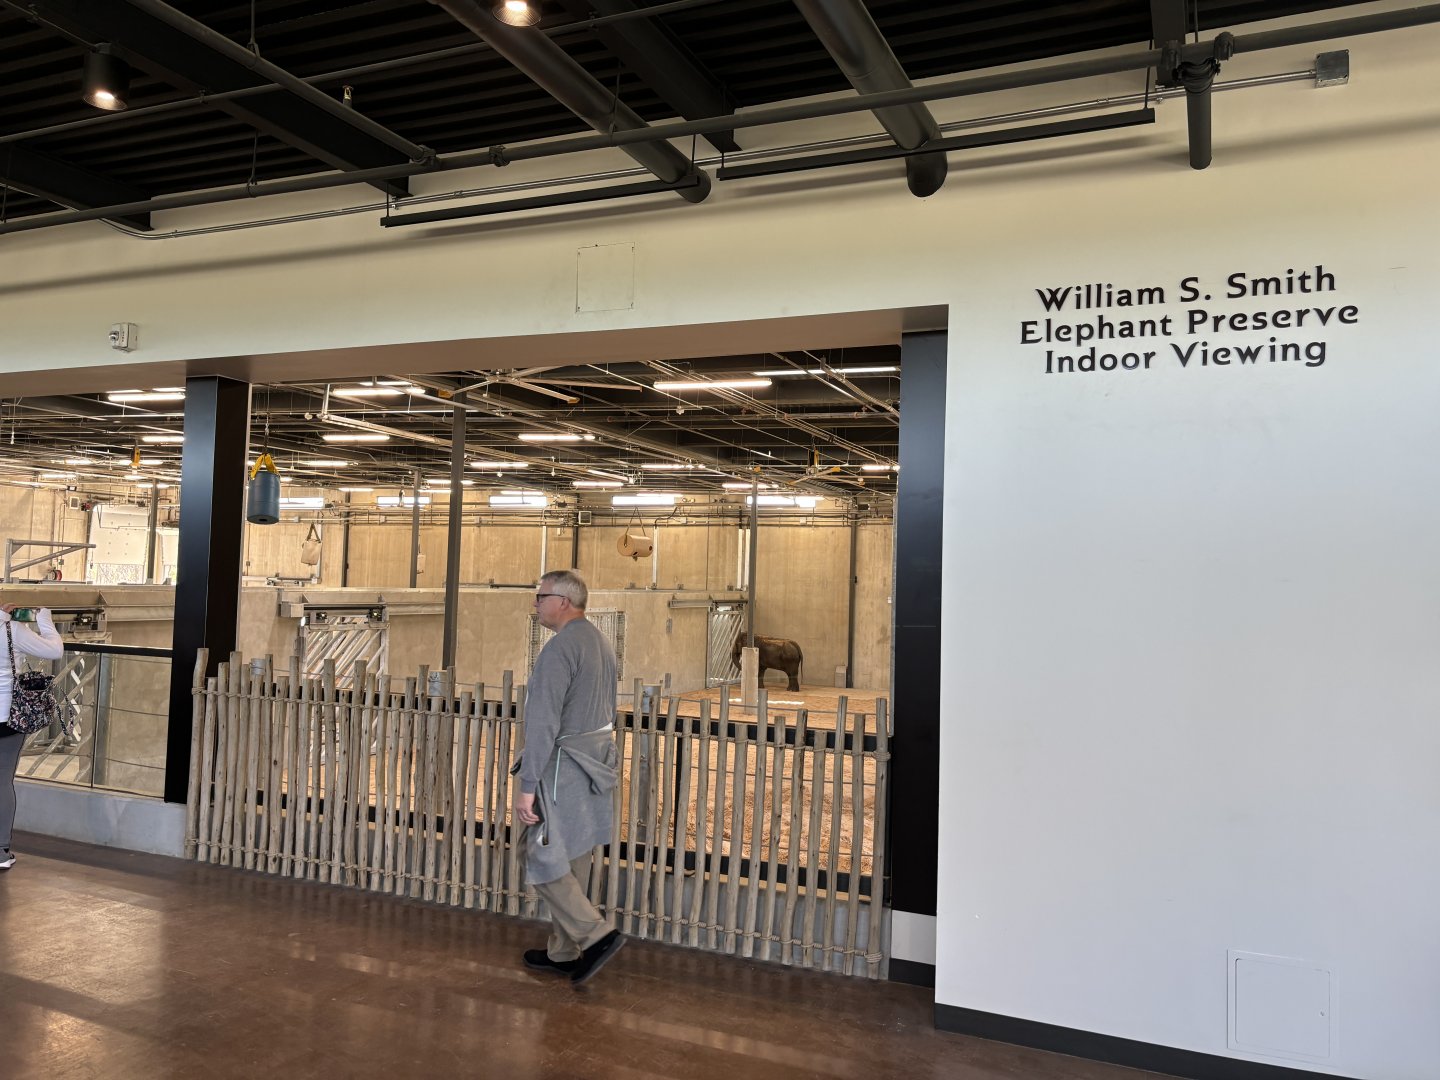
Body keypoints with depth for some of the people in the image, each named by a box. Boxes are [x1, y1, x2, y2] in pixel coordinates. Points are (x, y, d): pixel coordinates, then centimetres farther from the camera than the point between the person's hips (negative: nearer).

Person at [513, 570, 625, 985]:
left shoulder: (559, 649, -19)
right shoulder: (600, 643, 11)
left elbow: (543, 723, -22)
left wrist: (526, 786, -19)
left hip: (563, 768, -9)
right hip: (595, 765, 9)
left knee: (543, 860, 2)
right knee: (573, 861, 15)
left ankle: (596, 935, -1)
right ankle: (563, 951, 25)